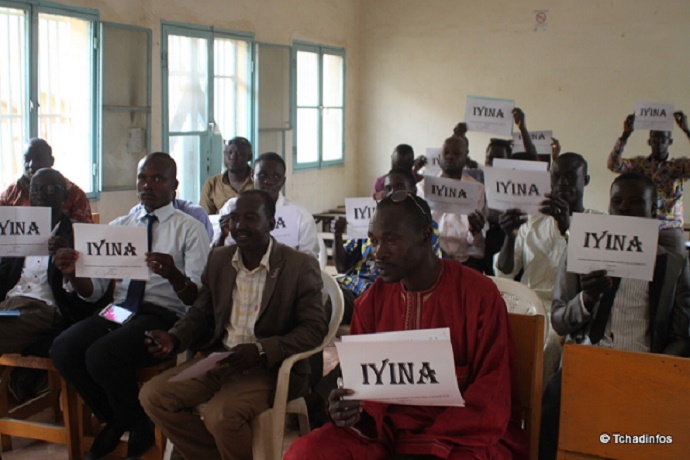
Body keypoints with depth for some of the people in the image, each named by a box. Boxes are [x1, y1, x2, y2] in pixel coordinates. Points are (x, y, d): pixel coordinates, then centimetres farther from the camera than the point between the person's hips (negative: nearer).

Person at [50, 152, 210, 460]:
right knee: (63, 350, -23)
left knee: (102, 355, -30)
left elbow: (198, 297, -9)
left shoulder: (190, 229, 2)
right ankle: (114, 421, 5)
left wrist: (173, 275, -31)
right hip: (119, 310, 5)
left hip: (163, 316, -5)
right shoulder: (118, 226, 16)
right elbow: (94, 290, 14)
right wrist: (72, 273, -9)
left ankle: (140, 429, 0)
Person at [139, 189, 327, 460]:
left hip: (271, 368, -6)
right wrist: (174, 338, -5)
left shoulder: (300, 266, -8)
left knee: (220, 414, -31)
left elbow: (314, 328, -12)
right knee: (153, 396, -9)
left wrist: (261, 351, -26)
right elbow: (201, 314, 17)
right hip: (220, 361, 6)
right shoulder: (218, 259, 10)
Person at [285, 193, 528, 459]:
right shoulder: (371, 300, 6)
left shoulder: (479, 295, -6)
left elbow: (492, 398, -8)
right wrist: (352, 412, -13)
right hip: (387, 425, 4)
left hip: (464, 434, -4)